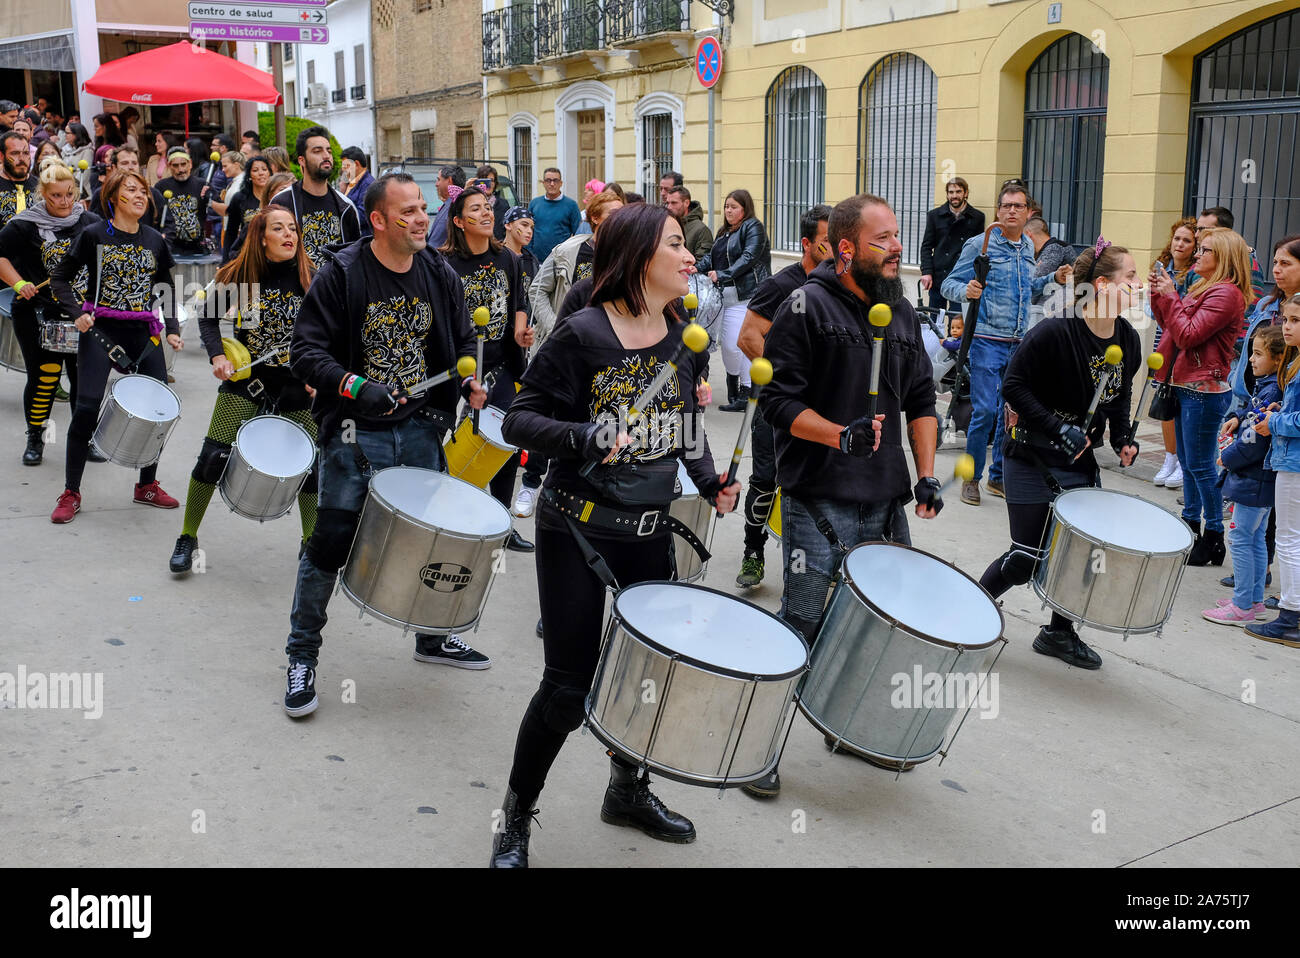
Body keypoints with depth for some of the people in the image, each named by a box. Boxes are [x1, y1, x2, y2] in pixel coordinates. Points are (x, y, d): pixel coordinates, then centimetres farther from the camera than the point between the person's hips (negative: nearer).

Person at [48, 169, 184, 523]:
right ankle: (71, 494, 2)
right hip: (100, 332, -4)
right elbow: (60, 277, 3)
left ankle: (147, 486, 21)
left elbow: (166, 290, 16)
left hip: (143, 334, 4)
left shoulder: (155, 240, 10)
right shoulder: (94, 235, -1)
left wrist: (172, 329, 2)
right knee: (87, 407, -11)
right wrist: (78, 313, -12)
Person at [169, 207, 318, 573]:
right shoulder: (238, 275, -7)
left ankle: (311, 542, 27)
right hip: (245, 378, -1)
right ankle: (187, 537, 11)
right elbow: (209, 316, 6)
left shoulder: (310, 277, -7)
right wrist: (217, 356, -9)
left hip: (299, 383, 1)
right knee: (214, 456, -7)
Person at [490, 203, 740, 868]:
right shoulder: (582, 335, -14)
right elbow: (519, 419, -13)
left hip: (649, 532, 6)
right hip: (576, 531, -6)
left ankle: (628, 792, 40)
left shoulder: (683, 337, 4)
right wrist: (578, 437, -30)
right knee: (569, 685, -3)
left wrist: (710, 479, 2)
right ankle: (515, 820, 19)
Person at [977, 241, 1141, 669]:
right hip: (1032, 455, -7)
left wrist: (1122, 436, 1)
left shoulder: (1128, 340, 1)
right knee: (1027, 558, -5)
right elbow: (1014, 386, -18)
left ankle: (1060, 632, 28)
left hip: (1081, 457, 7)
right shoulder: (1054, 332, -21)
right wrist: (1058, 429, -23)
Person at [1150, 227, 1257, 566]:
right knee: (1187, 462, 18)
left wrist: (1169, 296, -15)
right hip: (1186, 386, 10)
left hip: (1204, 391, -10)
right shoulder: (1203, 288, 15)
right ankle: (1190, 526, 30)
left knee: (1201, 466, -4)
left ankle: (1214, 539, 5)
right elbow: (1172, 327, 17)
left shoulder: (1227, 293, -16)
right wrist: (1159, 296, 5)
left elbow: (1187, 334, -21)